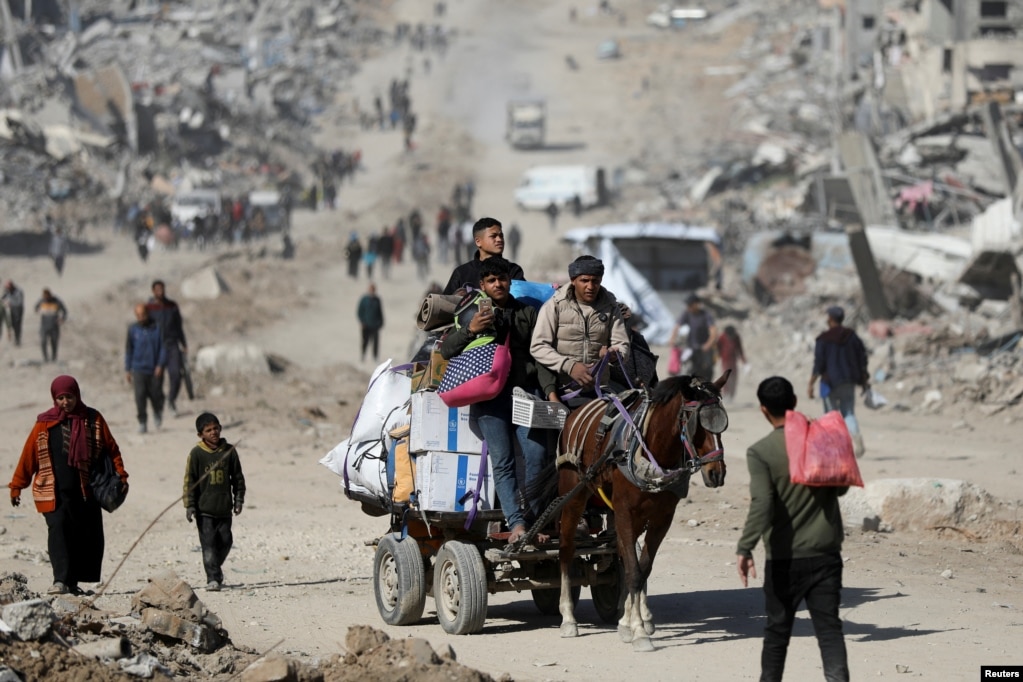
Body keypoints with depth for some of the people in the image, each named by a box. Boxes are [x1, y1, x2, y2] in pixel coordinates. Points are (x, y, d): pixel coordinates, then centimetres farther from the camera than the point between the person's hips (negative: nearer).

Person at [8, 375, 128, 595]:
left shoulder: (93, 420, 5)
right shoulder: (45, 424, 3)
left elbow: (111, 449, 10)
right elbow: (28, 455, 7)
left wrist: (121, 476, 1)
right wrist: (17, 485, 7)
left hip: (85, 492, 2)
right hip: (54, 492, -2)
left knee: (88, 536, 4)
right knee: (57, 530, -18)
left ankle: (72, 582, 14)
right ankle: (61, 580, -24)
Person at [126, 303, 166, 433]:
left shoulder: (157, 328, -4)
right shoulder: (133, 330, 1)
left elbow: (163, 347, -1)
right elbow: (128, 350, 8)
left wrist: (160, 365, -10)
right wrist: (127, 370, 8)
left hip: (155, 369, -1)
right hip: (139, 369, 1)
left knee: (156, 395, 3)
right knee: (140, 396, -9)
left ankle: (157, 413, 34)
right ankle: (142, 423, -1)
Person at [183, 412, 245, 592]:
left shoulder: (229, 451, 3)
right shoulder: (196, 454, -5)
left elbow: (238, 477, 11)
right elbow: (189, 481, -4)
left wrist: (239, 500, 8)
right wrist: (190, 505, -8)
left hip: (224, 507, 3)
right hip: (204, 508, -3)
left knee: (225, 541, 9)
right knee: (209, 543, -7)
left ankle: (216, 568, 34)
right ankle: (213, 578, -5)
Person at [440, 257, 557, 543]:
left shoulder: (527, 313, 17)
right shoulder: (473, 312, 12)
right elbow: (446, 350, 7)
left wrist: (550, 390, 1)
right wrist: (470, 330, -10)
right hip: (489, 395, -2)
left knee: (537, 455, -10)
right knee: (502, 462, -8)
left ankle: (532, 521, 0)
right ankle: (516, 525, -12)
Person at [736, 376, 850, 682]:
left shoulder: (761, 452, -11)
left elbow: (761, 505, -22)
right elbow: (841, 487, 12)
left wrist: (745, 548, -22)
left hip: (785, 557, -2)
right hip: (826, 553, 2)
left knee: (778, 628, 13)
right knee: (828, 625, 0)